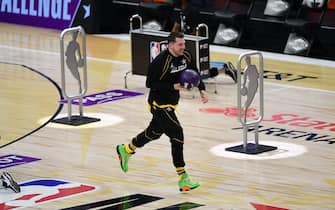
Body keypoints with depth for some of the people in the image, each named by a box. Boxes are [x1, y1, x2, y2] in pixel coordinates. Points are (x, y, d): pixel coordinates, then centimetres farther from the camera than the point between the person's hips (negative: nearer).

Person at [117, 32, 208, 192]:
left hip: (171, 103, 9)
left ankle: (125, 150, 51)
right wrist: (173, 86, -29)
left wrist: (202, 90, 1)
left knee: (154, 133, 26)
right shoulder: (160, 61, -25)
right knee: (177, 135, -15)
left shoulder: (185, 57, -3)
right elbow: (150, 83, -23)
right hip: (159, 105, -9)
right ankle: (183, 179, -13)